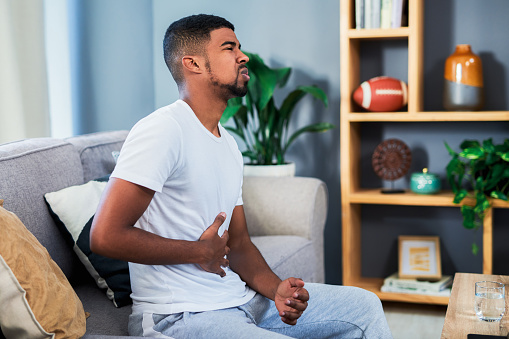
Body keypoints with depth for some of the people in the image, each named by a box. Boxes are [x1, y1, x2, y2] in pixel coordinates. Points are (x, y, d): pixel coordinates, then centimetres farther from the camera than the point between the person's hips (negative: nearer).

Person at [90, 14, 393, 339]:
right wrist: (200, 252, -13)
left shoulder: (229, 144, 13)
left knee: (364, 306, 10)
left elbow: (238, 243, 14)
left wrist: (277, 289, -6)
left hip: (239, 299, 9)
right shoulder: (163, 130, -16)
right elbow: (106, 236, -24)